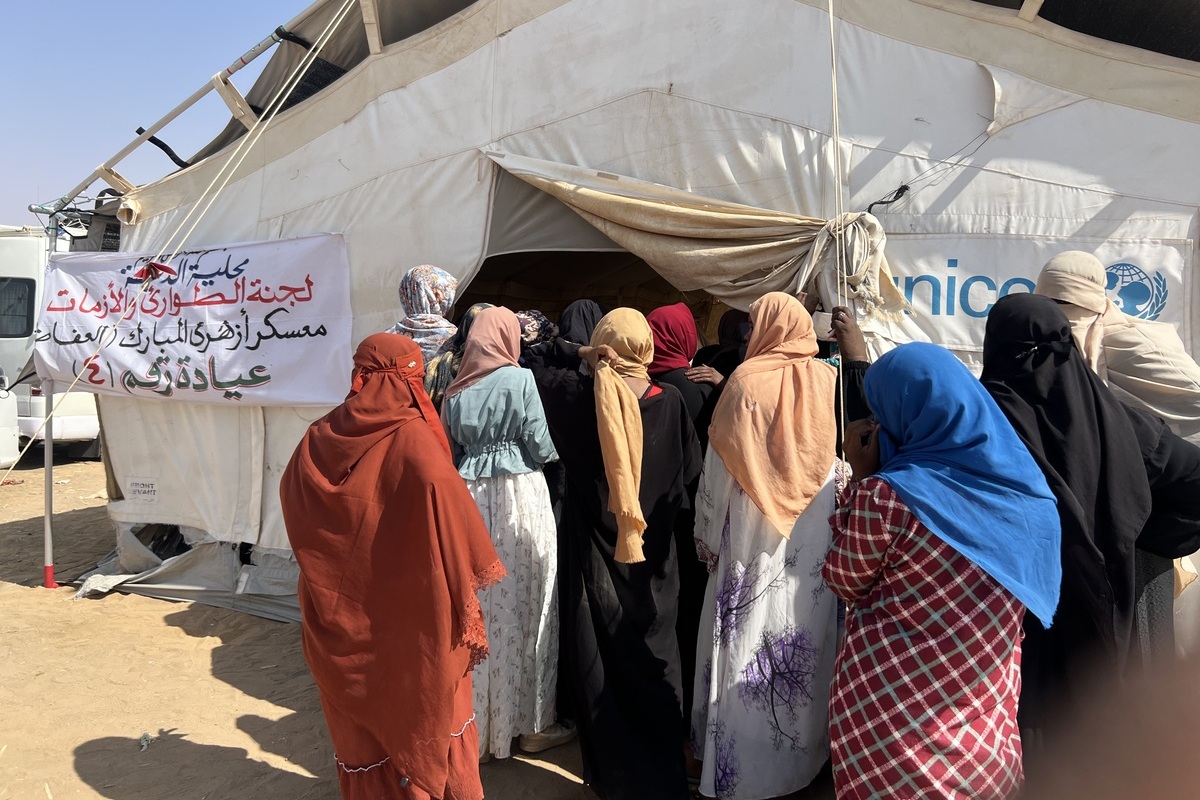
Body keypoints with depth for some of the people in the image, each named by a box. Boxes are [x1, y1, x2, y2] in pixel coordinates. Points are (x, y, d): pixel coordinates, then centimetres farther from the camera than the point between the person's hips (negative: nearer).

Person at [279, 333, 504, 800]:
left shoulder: (321, 436, -3)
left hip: (340, 612, 5)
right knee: (424, 715, 17)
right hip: (410, 614, -4)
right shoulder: (412, 439, -19)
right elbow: (445, 506, -27)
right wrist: (465, 597, -16)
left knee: (361, 719, 21)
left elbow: (290, 496, 12)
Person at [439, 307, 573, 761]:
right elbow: (541, 447, -8)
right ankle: (532, 723, 16)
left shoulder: (456, 389, 7)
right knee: (524, 609, 5)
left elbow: (451, 452, 11)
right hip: (520, 496, -4)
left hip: (470, 499, 5)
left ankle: (480, 722, 22)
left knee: (478, 609, 10)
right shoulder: (519, 379, -7)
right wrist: (552, 454, 12)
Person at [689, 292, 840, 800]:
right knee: (804, 637, 14)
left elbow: (718, 466, -7)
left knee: (747, 641, 7)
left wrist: (707, 534, 1)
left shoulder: (746, 381, -9)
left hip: (751, 533, -3)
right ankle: (805, 749, 30)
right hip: (814, 535, 3)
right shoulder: (829, 380, -1)